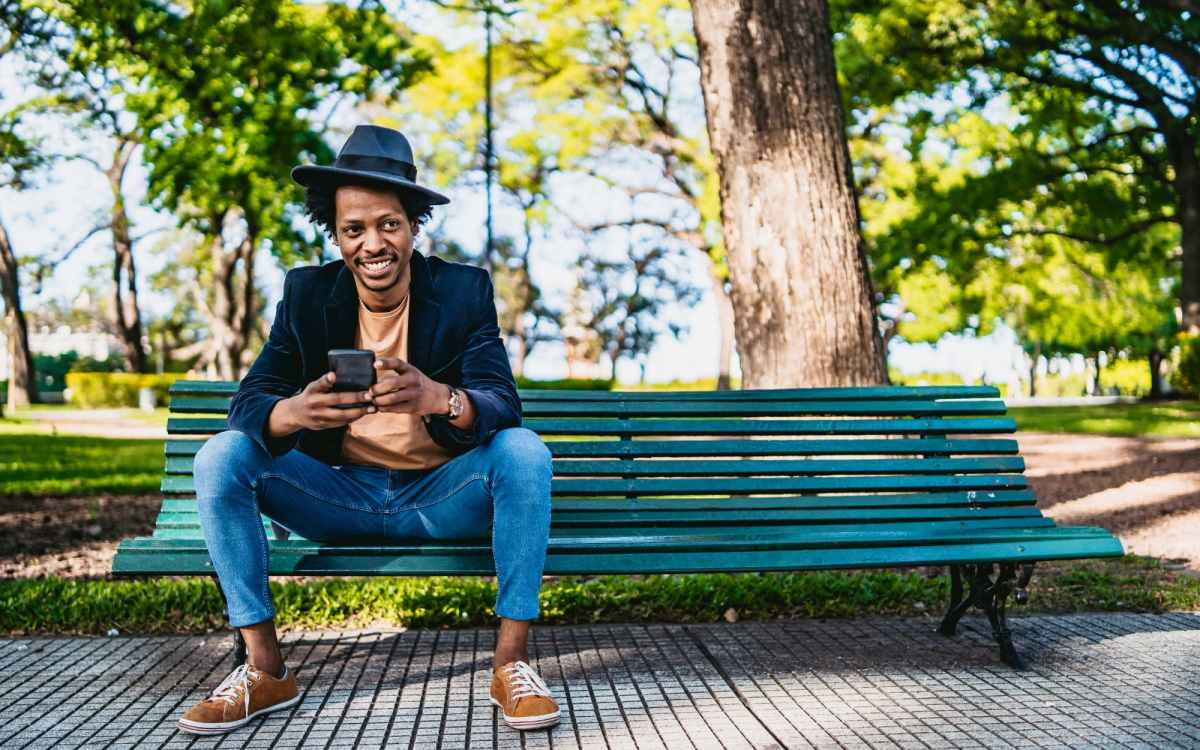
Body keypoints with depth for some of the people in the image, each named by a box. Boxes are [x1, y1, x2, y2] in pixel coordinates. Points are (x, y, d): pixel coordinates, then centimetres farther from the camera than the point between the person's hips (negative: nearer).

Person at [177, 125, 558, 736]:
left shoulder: (464, 290, -8)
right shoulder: (306, 293, -3)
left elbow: (503, 406, -21)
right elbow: (247, 402, -13)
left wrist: (437, 398, -46)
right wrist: (294, 413, -39)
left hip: (441, 499, -2)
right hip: (340, 497, 2)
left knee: (524, 451, -29)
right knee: (221, 457, -18)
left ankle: (511, 662, -20)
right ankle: (264, 670, -11)